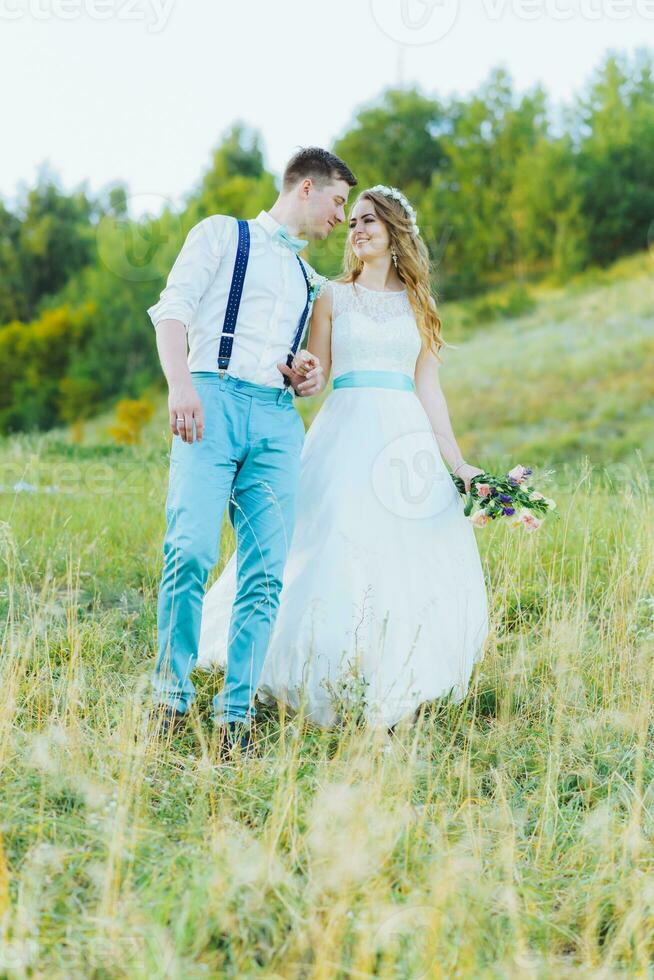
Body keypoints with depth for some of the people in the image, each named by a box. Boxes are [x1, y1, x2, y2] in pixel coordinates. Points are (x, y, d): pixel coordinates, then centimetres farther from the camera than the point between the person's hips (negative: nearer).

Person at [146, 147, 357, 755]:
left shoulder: (308, 278, 30)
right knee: (192, 549, -20)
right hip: (214, 398, -5)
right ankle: (171, 692, -7)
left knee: (266, 571, -7)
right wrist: (180, 385, -15)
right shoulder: (222, 235, 13)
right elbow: (173, 309, 1)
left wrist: (305, 375, 11)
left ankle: (236, 715, -5)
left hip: (279, 416, 5)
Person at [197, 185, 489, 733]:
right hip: (348, 433, -2)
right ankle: (332, 694, -3)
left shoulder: (417, 304, 15)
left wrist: (459, 463, 6)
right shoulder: (334, 296, 10)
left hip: (407, 440, 2)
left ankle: (394, 698, 8)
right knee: (338, 558, -11)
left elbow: (428, 388, 12)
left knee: (413, 570, -2)